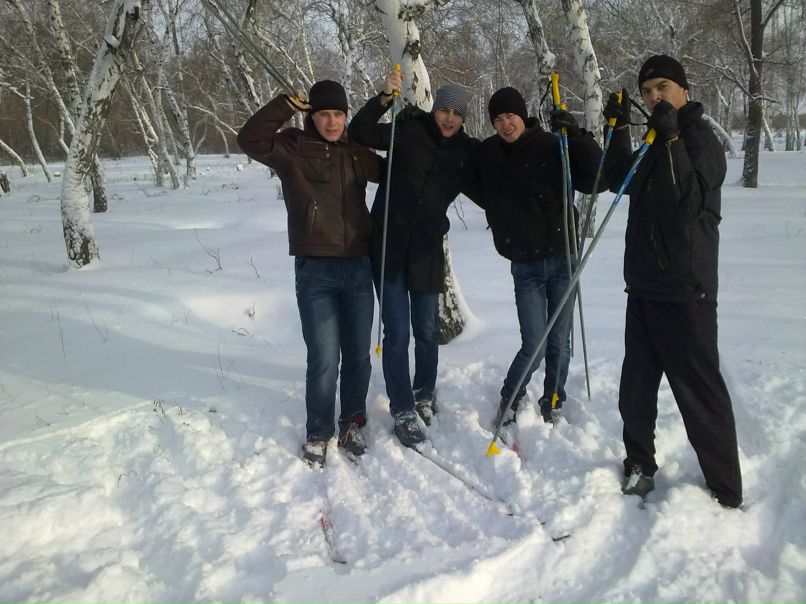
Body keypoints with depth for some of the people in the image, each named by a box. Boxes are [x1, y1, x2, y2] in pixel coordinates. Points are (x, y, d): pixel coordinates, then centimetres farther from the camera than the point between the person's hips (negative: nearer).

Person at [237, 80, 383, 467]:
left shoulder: (356, 153, 12)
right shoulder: (293, 149, 0)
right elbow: (250, 140, -15)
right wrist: (286, 106, -17)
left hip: (358, 266, 4)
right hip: (314, 270, -4)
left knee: (358, 354, 10)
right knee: (324, 358, -6)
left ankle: (352, 423, 29)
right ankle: (318, 433, 14)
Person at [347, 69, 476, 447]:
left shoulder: (464, 151, 7)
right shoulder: (409, 130, -3)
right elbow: (360, 133, -12)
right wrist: (384, 97, -22)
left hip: (426, 249, 3)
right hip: (388, 245, -3)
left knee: (427, 331, 12)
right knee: (397, 333, -2)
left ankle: (425, 395, 34)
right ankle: (403, 411, 9)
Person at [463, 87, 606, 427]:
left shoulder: (552, 146, -4)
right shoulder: (486, 155, 4)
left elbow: (597, 181, -13)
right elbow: (481, 194, 21)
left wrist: (577, 136, -18)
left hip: (562, 258, 0)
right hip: (524, 265, 0)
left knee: (559, 343, 7)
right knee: (534, 346, -5)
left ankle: (552, 406, 27)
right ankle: (510, 401, 20)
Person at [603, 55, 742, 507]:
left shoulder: (701, 139, -7)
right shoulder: (656, 141, 17)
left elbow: (689, 198, -20)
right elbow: (620, 181, 12)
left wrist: (670, 138, -24)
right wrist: (620, 129, 4)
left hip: (686, 288, -8)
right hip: (645, 285, 8)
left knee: (700, 389, -5)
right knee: (636, 384, 14)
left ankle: (726, 492, 6)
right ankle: (640, 464, 30)